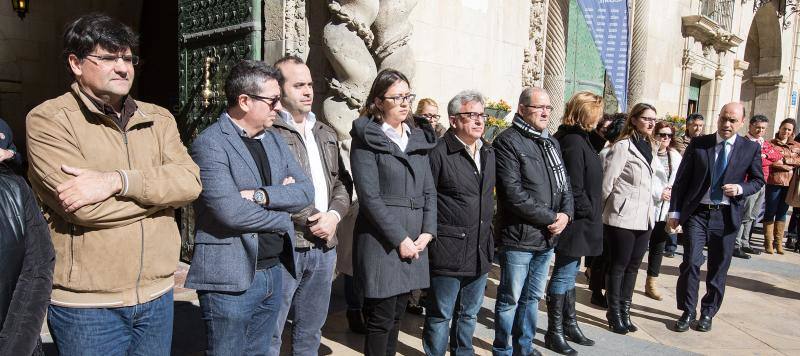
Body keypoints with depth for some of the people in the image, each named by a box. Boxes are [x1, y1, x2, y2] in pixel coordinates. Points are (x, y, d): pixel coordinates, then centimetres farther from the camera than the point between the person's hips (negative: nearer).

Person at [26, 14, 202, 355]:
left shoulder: (159, 119, 8)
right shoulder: (48, 120, -7)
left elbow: (190, 181, -8)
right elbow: (84, 208, -19)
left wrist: (118, 180, -20)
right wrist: (159, 189, -9)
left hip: (157, 294, 5)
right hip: (85, 304, -4)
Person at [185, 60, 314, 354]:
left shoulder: (274, 139, 10)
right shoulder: (210, 144, -13)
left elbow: (306, 191, 3)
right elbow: (230, 211, -23)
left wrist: (263, 195, -15)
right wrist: (282, 217, -8)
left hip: (274, 272, 7)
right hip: (231, 278, -7)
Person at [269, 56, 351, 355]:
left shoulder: (326, 135, 16)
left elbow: (339, 184, 17)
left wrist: (334, 215, -2)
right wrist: (310, 220, -14)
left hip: (324, 246, 7)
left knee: (311, 331, 19)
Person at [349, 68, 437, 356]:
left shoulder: (419, 138, 14)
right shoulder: (367, 139, -5)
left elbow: (429, 191, 12)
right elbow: (370, 197, -13)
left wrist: (427, 232, -1)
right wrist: (400, 239, -14)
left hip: (414, 241, 6)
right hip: (381, 242, -6)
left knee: (397, 315, 14)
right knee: (381, 318, 2)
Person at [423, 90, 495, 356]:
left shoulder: (489, 152, 11)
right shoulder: (439, 153, -13)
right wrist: (431, 237, -12)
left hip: (480, 250, 7)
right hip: (448, 251, -7)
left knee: (469, 313, 21)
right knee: (440, 315, 7)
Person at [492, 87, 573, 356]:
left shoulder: (552, 143, 14)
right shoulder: (507, 142, -11)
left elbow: (564, 183, 15)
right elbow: (514, 194, -19)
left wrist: (565, 214, -5)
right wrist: (551, 218, -15)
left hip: (547, 237, 8)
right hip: (519, 238, -7)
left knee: (532, 298, 18)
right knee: (510, 300, 4)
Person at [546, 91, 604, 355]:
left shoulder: (578, 138, 14)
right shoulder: (574, 141, -18)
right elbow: (574, 188, -22)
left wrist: (592, 215, 12)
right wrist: (589, 214, -13)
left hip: (578, 222, 10)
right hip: (577, 222, -10)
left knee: (569, 274, 18)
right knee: (564, 276, 0)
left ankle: (570, 325, 30)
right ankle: (554, 333, 11)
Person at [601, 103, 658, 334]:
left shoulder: (648, 147, 13)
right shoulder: (622, 146, -11)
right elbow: (607, 182, -12)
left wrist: (650, 210, 15)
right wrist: (610, 210, -4)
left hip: (644, 217, 7)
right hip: (623, 217, -7)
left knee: (633, 266, 12)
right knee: (618, 266, 3)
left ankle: (625, 310, 23)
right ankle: (614, 313, 15)